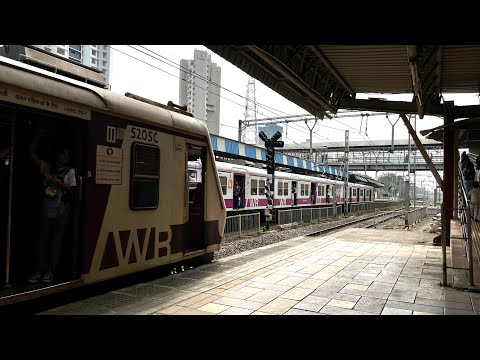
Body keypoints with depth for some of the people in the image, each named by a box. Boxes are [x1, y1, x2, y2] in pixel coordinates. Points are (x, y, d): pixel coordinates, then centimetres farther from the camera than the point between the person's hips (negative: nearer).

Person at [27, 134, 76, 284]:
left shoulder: (70, 171, 3)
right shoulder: (47, 167, 7)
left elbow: (70, 189, -3)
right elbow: (32, 153, 8)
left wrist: (56, 181, -14)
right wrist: (38, 136, 1)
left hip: (61, 210, -2)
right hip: (46, 208, 2)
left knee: (56, 240, 4)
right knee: (42, 239, 4)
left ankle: (50, 271, 11)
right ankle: (39, 270, 12)